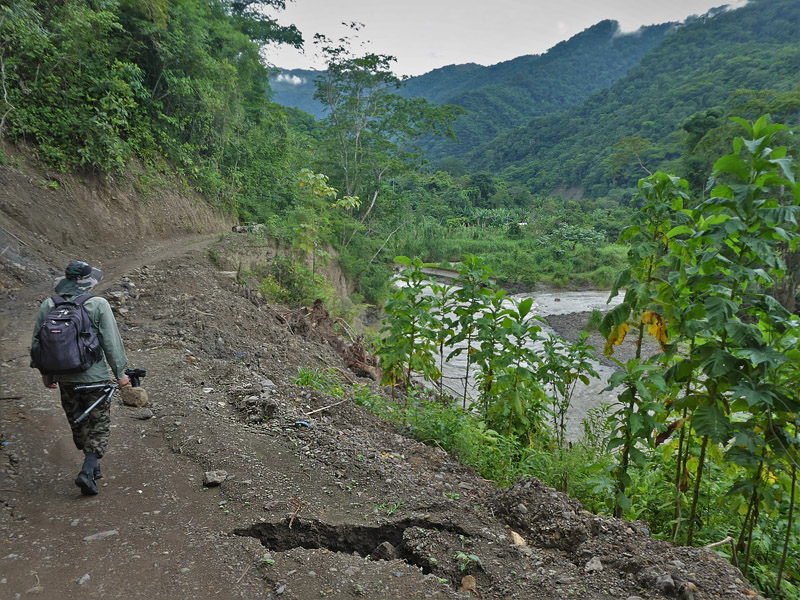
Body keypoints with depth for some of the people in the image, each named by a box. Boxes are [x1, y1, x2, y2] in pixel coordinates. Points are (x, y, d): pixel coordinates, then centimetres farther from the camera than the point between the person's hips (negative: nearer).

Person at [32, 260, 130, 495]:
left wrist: (46, 373, 20)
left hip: (64, 377, 5)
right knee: (99, 424, 8)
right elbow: (111, 342, -12)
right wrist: (119, 373, -3)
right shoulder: (98, 305, -14)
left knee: (77, 422, 20)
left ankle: (93, 466, 34)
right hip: (94, 376, -4)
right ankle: (88, 470, -4)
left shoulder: (47, 306, -1)